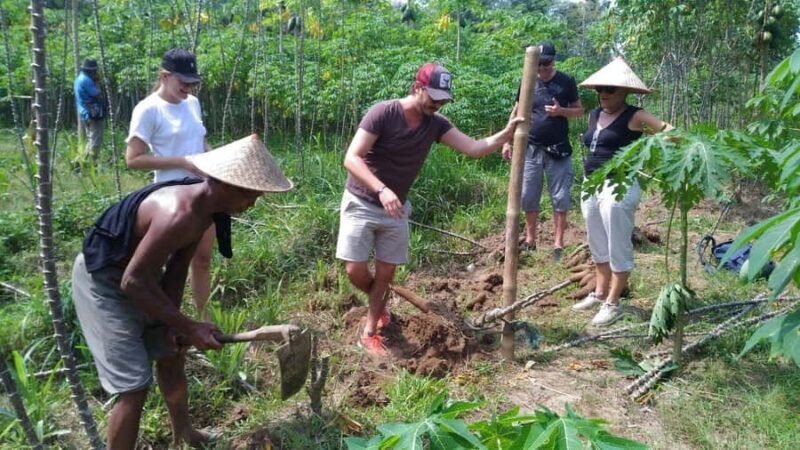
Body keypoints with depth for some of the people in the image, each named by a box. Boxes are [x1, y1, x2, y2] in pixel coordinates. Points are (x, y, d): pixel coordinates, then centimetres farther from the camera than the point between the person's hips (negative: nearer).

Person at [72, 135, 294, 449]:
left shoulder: (205, 207, -6)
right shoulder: (179, 214, -36)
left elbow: (178, 267, 1)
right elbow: (133, 282, -31)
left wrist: (172, 321, -5)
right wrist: (188, 328, -24)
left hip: (141, 276, 9)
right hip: (103, 282, -9)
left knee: (171, 356, 19)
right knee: (135, 386, -7)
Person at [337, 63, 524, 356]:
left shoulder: (436, 124, -4)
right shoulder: (383, 113, -21)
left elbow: (474, 148, -11)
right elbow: (352, 158, -26)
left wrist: (507, 133, -28)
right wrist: (381, 190, -39)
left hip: (396, 210, 4)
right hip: (361, 204, -4)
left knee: (386, 272, 7)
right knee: (355, 270, -6)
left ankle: (369, 333, 24)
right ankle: (378, 301, 29)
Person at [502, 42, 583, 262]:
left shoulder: (566, 82, -1)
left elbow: (580, 110, 5)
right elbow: (516, 112, 9)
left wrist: (561, 111, -16)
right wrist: (507, 141, 2)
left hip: (558, 150, -2)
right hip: (531, 149, 2)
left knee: (560, 198, 0)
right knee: (528, 196, 6)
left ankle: (558, 244, 8)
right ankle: (530, 240, 20)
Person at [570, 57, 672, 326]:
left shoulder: (634, 117, -8)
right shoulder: (595, 115, 13)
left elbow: (670, 131, -18)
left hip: (618, 188, -8)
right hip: (591, 187, 8)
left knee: (618, 247, 0)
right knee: (597, 245, 18)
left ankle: (613, 303, 10)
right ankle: (600, 293, 32)